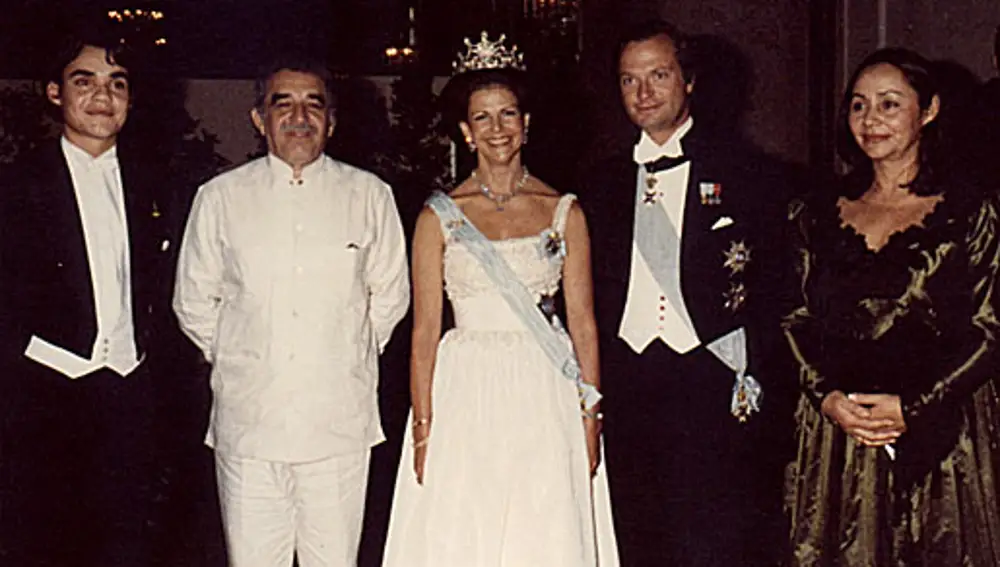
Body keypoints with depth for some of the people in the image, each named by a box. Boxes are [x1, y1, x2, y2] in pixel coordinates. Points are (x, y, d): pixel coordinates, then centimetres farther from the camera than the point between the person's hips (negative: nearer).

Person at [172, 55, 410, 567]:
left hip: (340, 423, 0)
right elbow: (193, 302, 12)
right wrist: (238, 363, 12)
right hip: (247, 423, 0)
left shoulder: (370, 196, 5)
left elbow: (390, 295, 13)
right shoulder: (219, 198, 3)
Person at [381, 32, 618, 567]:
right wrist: (423, 425, -4)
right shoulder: (439, 216, 4)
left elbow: (583, 322, 6)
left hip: (545, 401, 1)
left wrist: (590, 416, 0)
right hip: (465, 397, 0)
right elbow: (424, 329, 2)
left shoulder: (564, 212, 7)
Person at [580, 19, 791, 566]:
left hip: (714, 392, -3)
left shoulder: (744, 174, 3)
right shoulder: (602, 180, 15)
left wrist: (751, 374, -10)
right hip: (626, 393, 4)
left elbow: (775, 286, 0)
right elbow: (591, 290, 15)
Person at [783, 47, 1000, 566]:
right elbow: (798, 320, 9)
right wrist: (828, 397, -7)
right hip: (835, 434, 3)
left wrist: (911, 407, -14)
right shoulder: (820, 214, 9)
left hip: (937, 436, -2)